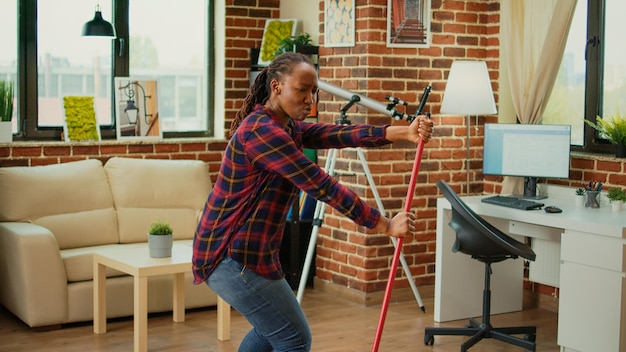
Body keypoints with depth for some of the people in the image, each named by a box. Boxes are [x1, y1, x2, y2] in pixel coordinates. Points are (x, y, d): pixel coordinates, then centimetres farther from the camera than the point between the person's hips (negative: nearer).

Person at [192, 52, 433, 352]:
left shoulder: (286, 126, 11)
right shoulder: (262, 131, -21)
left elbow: (339, 134, -3)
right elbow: (321, 186, -23)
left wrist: (403, 133, -15)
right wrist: (385, 226, -20)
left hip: (241, 249, 11)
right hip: (233, 255, -11)